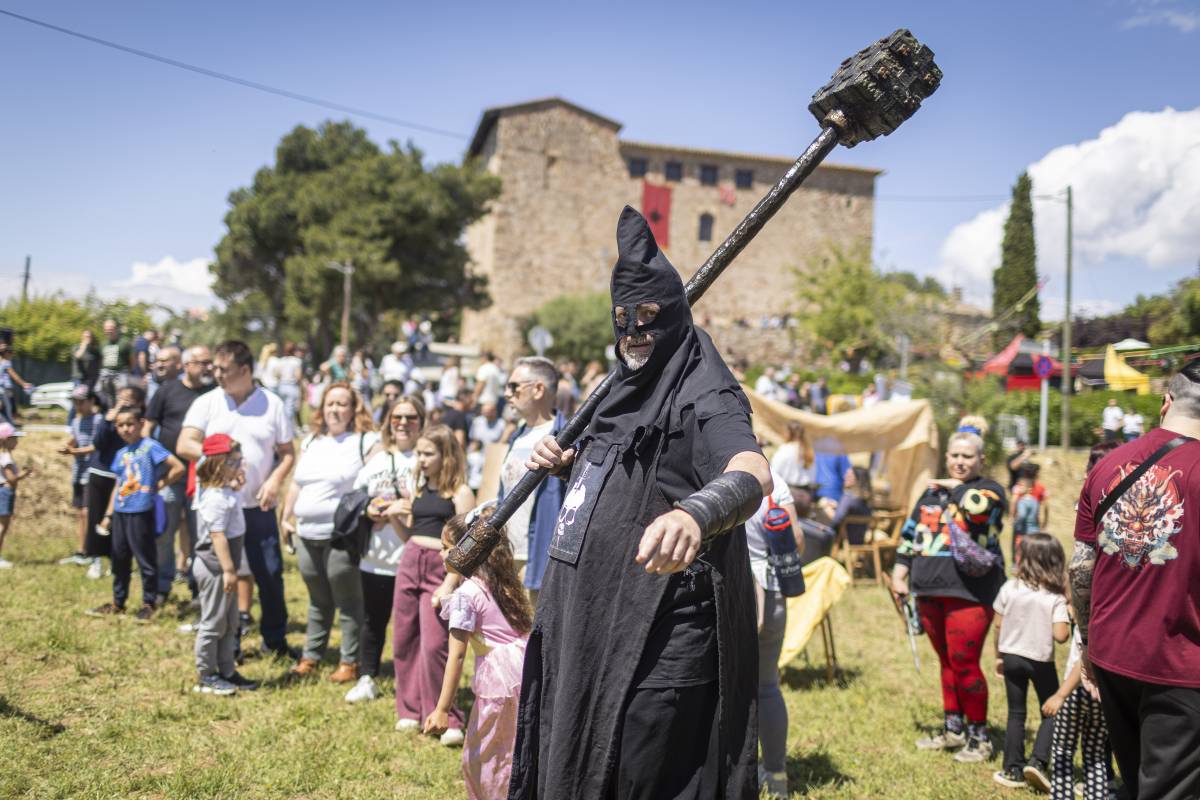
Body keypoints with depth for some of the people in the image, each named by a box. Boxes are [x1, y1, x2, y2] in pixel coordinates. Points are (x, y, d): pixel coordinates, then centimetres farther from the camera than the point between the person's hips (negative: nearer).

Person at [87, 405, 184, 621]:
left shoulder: (150, 446, -10)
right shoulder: (121, 453, 12)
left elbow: (178, 467, -17)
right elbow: (118, 485, 17)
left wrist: (158, 485, -8)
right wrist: (108, 514, 15)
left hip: (141, 513, -7)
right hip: (120, 513, 7)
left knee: (145, 560, 1)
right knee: (119, 560, 15)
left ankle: (148, 604, 12)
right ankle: (118, 602, 27)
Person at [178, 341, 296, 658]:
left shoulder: (272, 404, 3)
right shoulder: (206, 403, 2)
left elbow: (287, 453, 5)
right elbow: (184, 445, -7)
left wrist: (275, 480, -12)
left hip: (258, 507, 0)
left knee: (271, 574, 3)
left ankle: (275, 638, 21)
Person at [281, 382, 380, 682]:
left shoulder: (366, 441, -5)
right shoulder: (311, 441, 17)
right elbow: (296, 483, 22)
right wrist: (287, 517, 16)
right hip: (308, 534, 6)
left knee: (348, 600, 1)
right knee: (318, 600, 17)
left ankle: (350, 661, 11)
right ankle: (311, 656, 26)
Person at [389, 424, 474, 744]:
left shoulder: (460, 493, -6)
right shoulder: (418, 490, 14)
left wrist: (449, 586, -17)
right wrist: (394, 517, 3)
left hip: (441, 568, -7)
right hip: (409, 564, 7)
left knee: (434, 646, -10)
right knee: (403, 641, 10)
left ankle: (445, 719, 2)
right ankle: (410, 711, 24)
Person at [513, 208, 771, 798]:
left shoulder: (702, 395, -14)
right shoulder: (628, 394, 13)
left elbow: (753, 474, -35)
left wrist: (694, 514, -57)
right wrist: (564, 462, 6)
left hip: (656, 655, -9)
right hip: (592, 638, 9)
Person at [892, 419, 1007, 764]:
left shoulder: (989, 489, -1)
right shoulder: (933, 492, 16)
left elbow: (977, 508, -26)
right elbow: (910, 534, 21)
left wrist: (957, 487, -9)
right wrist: (900, 572, 16)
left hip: (970, 593, -6)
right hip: (930, 591, 6)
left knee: (964, 663, -5)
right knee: (947, 661, 15)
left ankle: (979, 736, 11)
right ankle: (953, 729, 27)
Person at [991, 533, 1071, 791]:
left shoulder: (1009, 588, -7)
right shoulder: (1056, 598, -14)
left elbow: (998, 626, -3)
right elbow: (1060, 635, -22)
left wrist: (999, 655, 11)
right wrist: (1067, 622, 0)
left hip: (1011, 657, 3)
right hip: (1040, 661, -2)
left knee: (1016, 714, 13)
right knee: (1050, 713, 15)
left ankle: (1013, 769, 15)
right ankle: (1038, 762, 1)